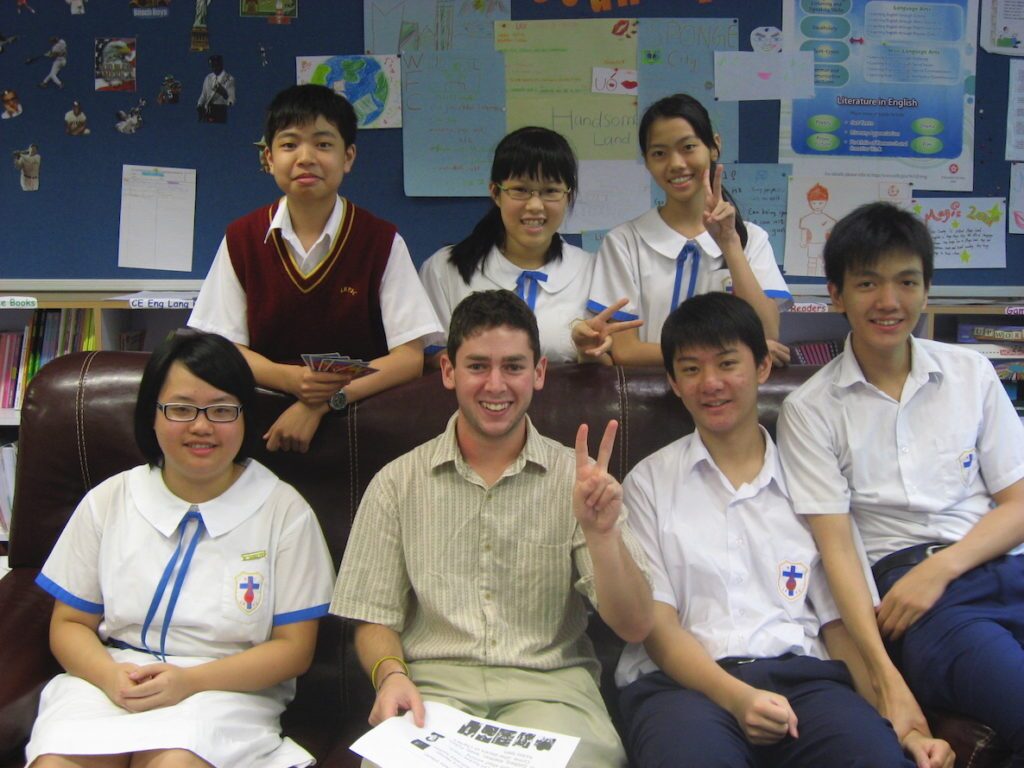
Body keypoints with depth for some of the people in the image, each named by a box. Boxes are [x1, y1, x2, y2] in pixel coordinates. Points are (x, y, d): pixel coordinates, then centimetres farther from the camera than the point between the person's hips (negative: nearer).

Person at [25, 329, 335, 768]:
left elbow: (294, 648, 0)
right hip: (110, 683, 3)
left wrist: (192, 681, -15)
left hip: (227, 688, -2)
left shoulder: (283, 511, 1)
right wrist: (111, 676, -11)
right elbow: (69, 624, 13)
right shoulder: (108, 502, 10)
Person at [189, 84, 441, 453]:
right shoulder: (242, 239, 6)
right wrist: (289, 378, -16)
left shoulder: (382, 241, 0)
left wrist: (323, 403, -18)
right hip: (262, 413, 2)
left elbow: (409, 357, -4)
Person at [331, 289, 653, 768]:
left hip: (547, 686, 0)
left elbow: (634, 628, -1)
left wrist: (601, 533, -18)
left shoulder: (577, 479, 5)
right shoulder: (397, 485, 7)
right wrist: (390, 674, -13)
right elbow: (375, 620, 9)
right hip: (432, 685, 0)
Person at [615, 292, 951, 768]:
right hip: (686, 680, -1)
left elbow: (841, 620, 11)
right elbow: (656, 624, 3)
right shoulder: (648, 483, 13)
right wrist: (736, 697, -16)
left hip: (802, 674, 2)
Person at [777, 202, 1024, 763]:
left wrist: (941, 567, -7)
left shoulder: (971, 373, 16)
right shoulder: (810, 410, 6)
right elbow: (836, 549, -2)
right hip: (900, 581, -4)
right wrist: (885, 677, -15)